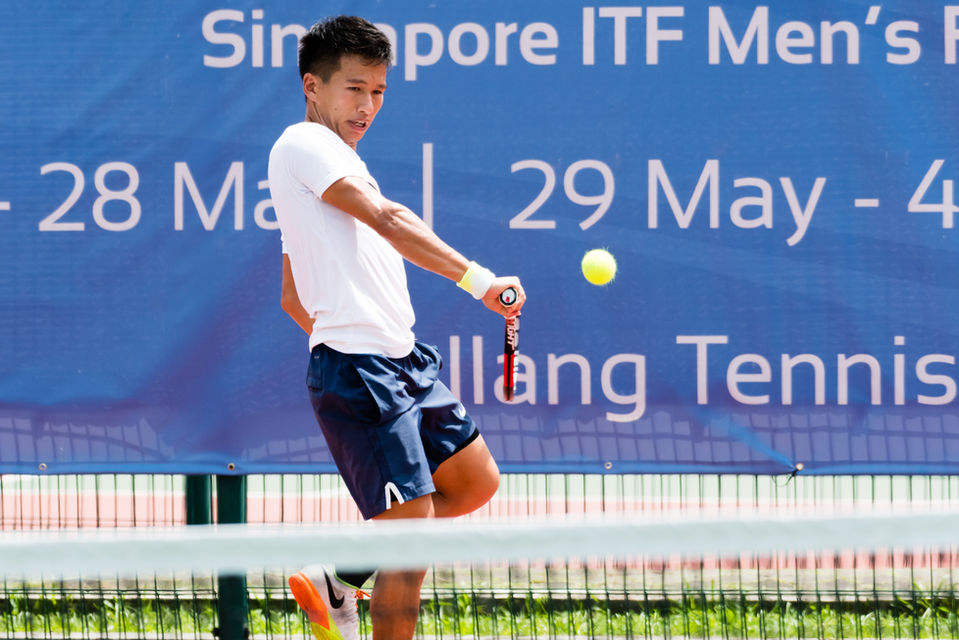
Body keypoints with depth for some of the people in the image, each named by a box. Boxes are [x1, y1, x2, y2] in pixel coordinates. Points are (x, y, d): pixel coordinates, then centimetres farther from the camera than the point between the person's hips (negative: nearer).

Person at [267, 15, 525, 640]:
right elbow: (386, 220, -24)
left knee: (476, 482, 17)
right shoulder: (304, 144, -9)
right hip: (358, 372, -10)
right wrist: (478, 279, -32)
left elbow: (294, 300, 27)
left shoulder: (332, 164, 22)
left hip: (402, 361, 10)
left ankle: (336, 581, 21)